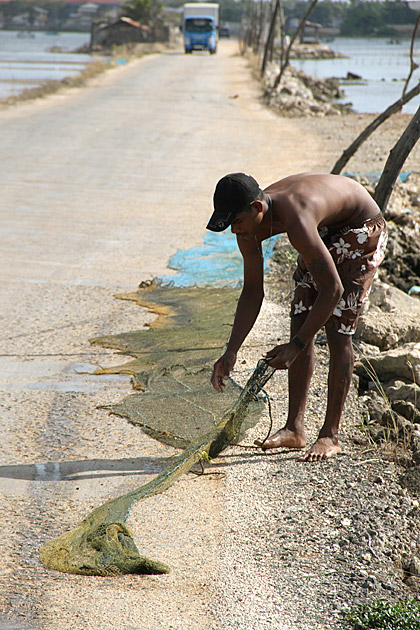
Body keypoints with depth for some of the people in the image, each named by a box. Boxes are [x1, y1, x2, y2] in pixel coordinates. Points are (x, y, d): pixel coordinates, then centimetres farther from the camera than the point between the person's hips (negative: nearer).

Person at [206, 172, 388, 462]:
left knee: (337, 332, -12)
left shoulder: (295, 221, -41)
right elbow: (252, 292, -4)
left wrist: (296, 346, -33)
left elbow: (332, 289, -37)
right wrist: (231, 351, -9)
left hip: (361, 229, -8)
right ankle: (295, 428, 5)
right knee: (300, 325, 0)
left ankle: (331, 435, -4)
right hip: (324, 231, 8)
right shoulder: (250, 226, -16)